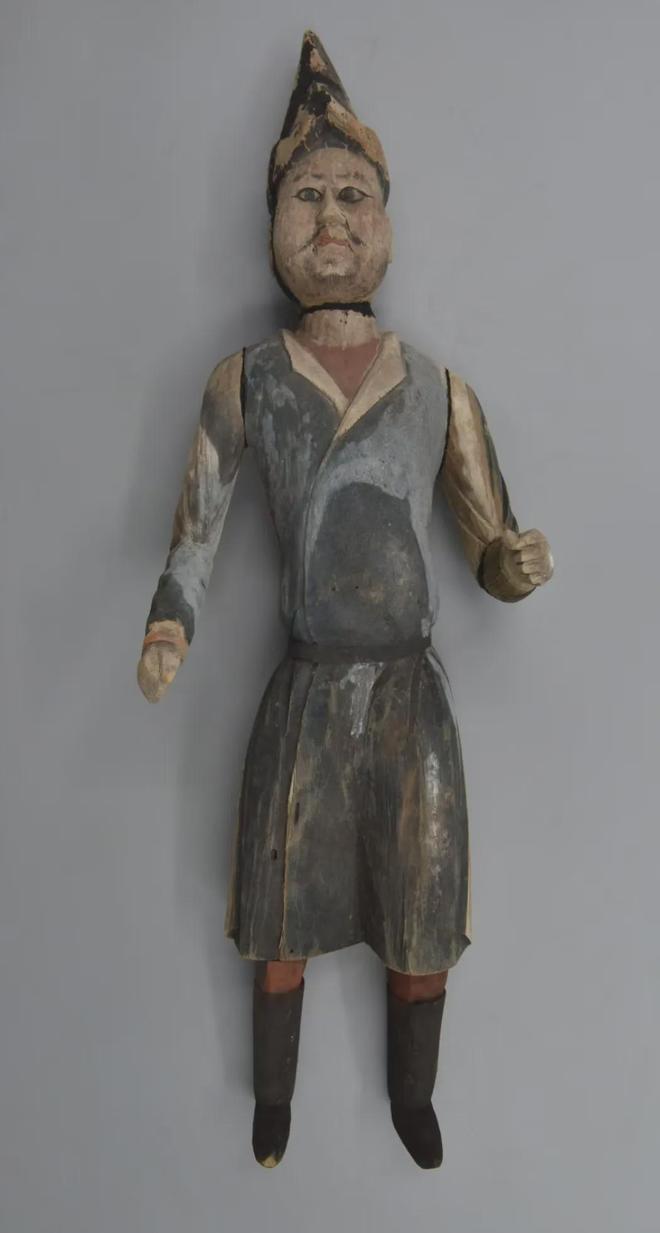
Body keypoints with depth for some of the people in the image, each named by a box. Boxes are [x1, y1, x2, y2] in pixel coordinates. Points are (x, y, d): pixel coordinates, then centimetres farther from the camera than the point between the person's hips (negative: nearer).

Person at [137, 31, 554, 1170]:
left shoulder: (440, 390, 2)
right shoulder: (244, 381, 0)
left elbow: (491, 549, 4)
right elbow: (197, 526, -3)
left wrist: (520, 566, -19)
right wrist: (170, 624, -21)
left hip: (413, 694, 1)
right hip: (304, 694, -1)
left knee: (422, 932, 16)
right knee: (283, 927, 16)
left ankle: (413, 1098, 45)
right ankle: (274, 1096, 45)